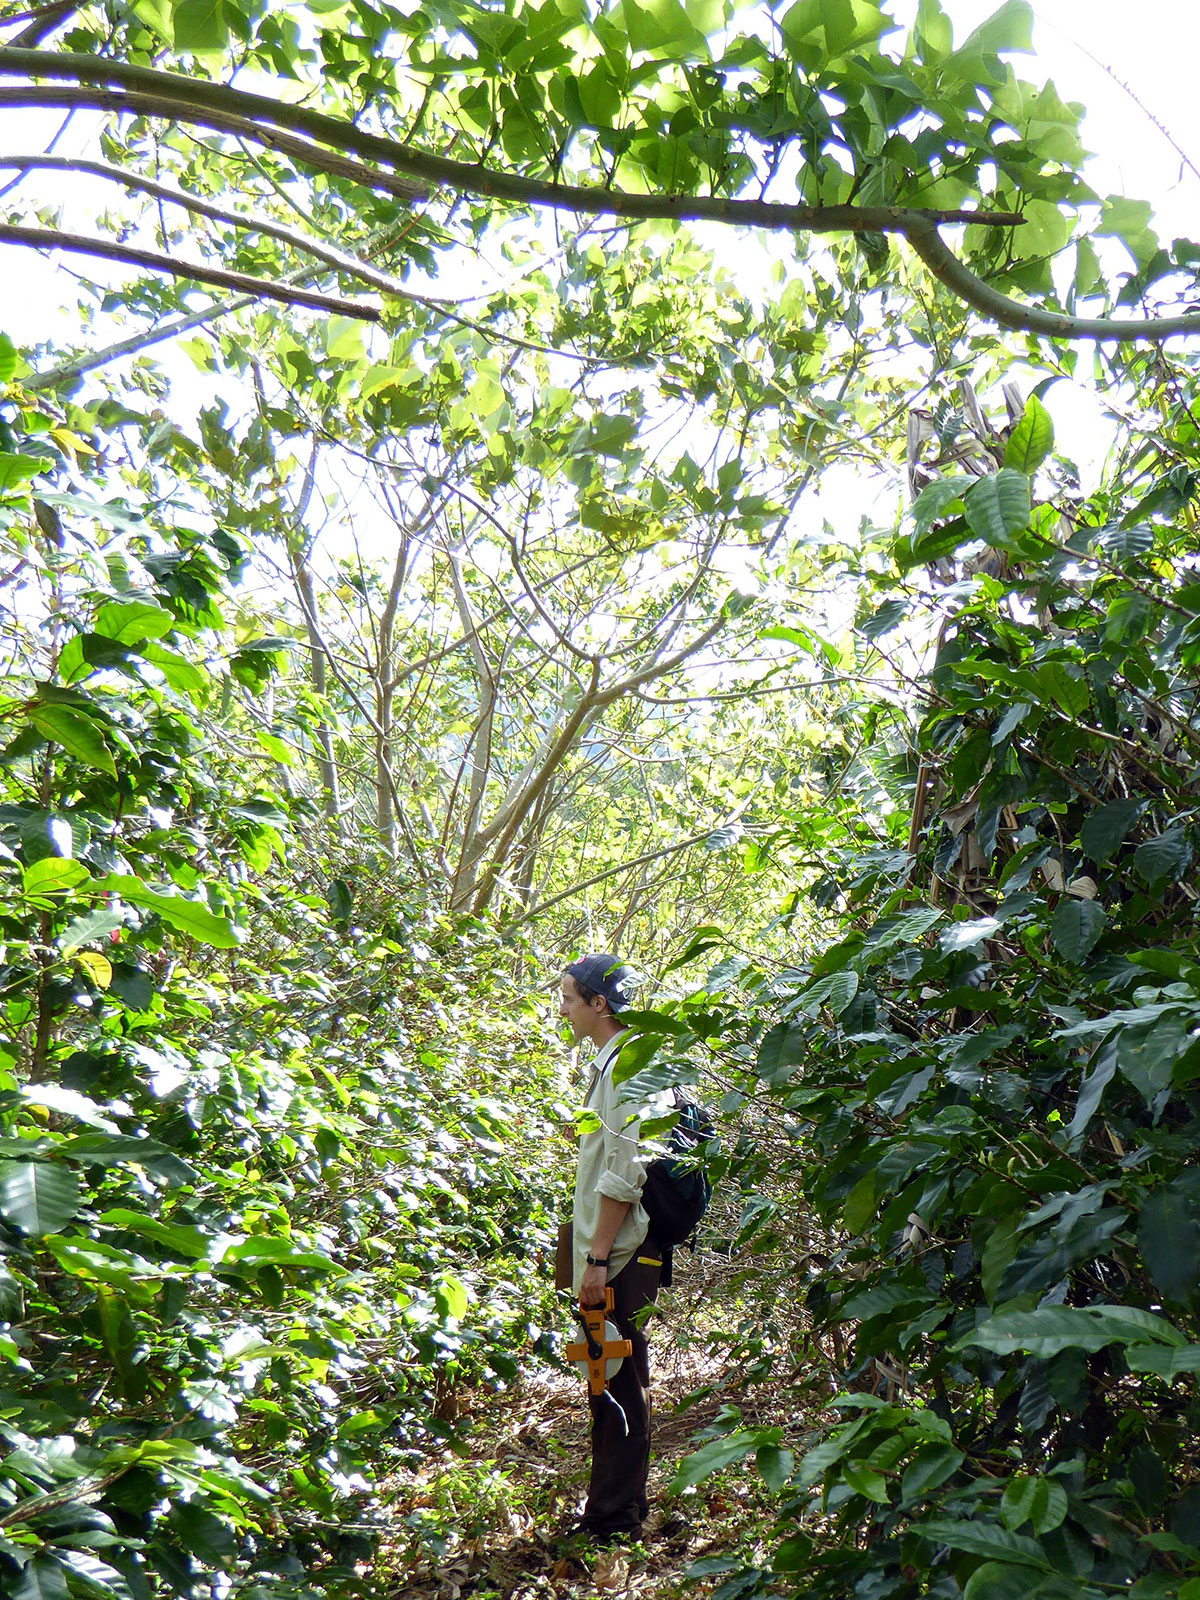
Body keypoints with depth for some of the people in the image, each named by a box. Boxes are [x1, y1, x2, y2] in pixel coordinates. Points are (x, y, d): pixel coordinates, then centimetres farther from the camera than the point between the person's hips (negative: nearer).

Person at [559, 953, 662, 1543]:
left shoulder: (624, 1064, -16)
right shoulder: (612, 1062, 14)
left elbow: (623, 1174, -21)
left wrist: (598, 1257, -20)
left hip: (618, 1257, -10)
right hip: (613, 1255, 10)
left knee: (616, 1384, -1)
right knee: (616, 1384, 16)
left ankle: (610, 1518, 9)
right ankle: (618, 1509, 27)